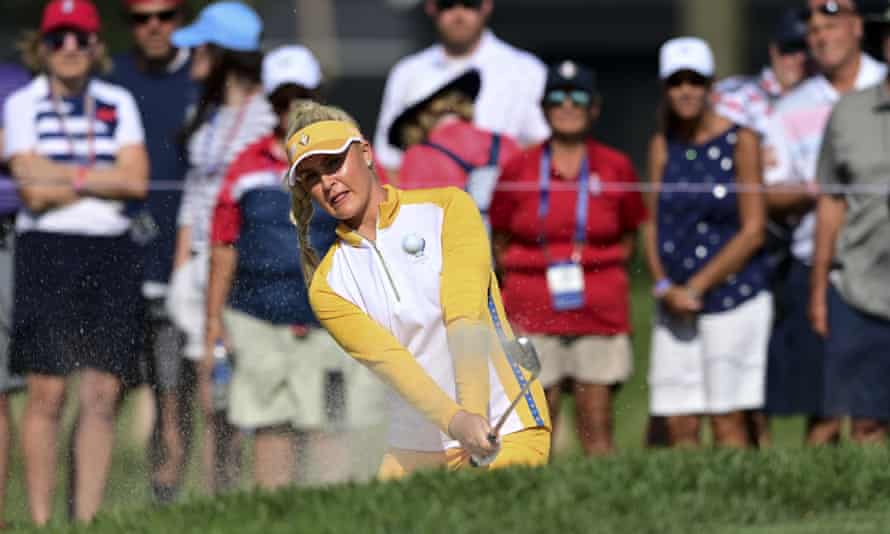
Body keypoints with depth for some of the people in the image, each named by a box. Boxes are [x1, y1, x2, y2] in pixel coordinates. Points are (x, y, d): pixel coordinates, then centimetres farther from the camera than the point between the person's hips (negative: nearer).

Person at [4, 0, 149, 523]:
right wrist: (103, 181, -3)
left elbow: (136, 180, -1)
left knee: (103, 395, -1)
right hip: (46, 251, -3)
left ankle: (88, 519, 3)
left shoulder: (118, 103, 11)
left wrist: (65, 177, -7)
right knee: (47, 394, -6)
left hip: (112, 254, 3)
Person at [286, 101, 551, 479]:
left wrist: (475, 413, -27)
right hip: (415, 450, 3)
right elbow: (388, 360, -11)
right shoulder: (328, 287, 5)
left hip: (507, 432, -3)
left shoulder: (446, 209, 0)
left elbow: (467, 320, -12)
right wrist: (457, 422, -29)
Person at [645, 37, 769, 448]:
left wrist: (697, 287, -10)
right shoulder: (662, 146, 10)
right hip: (675, 303, 4)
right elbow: (653, 227, 11)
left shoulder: (740, 141, -4)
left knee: (727, 422, -7)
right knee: (679, 425, 0)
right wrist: (664, 286, -6)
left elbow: (753, 232, -7)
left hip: (732, 298, -4)